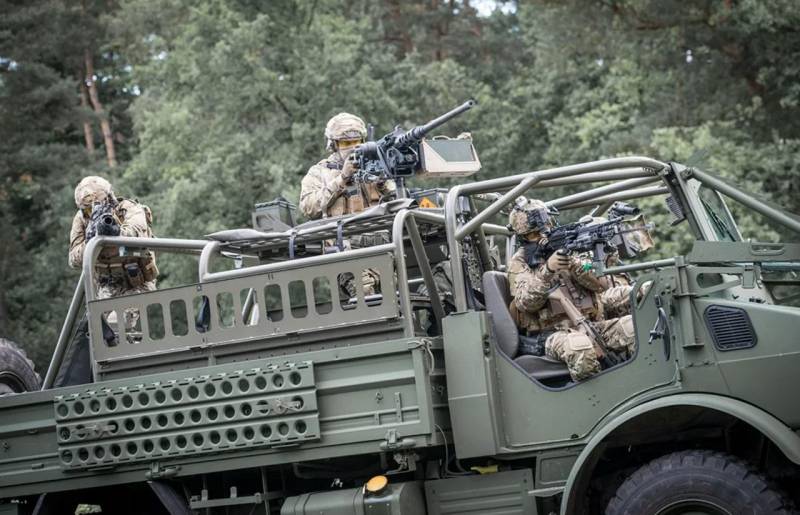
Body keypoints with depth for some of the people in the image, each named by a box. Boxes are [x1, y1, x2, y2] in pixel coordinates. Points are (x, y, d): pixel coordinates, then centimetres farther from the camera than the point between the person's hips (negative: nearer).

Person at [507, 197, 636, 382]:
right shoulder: (519, 262, 7)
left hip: (590, 324, 4)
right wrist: (547, 271, -24)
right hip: (552, 333, -4)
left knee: (633, 327, -22)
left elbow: (602, 284, 3)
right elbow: (526, 302, -10)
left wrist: (574, 264, -15)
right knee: (579, 347, -38)